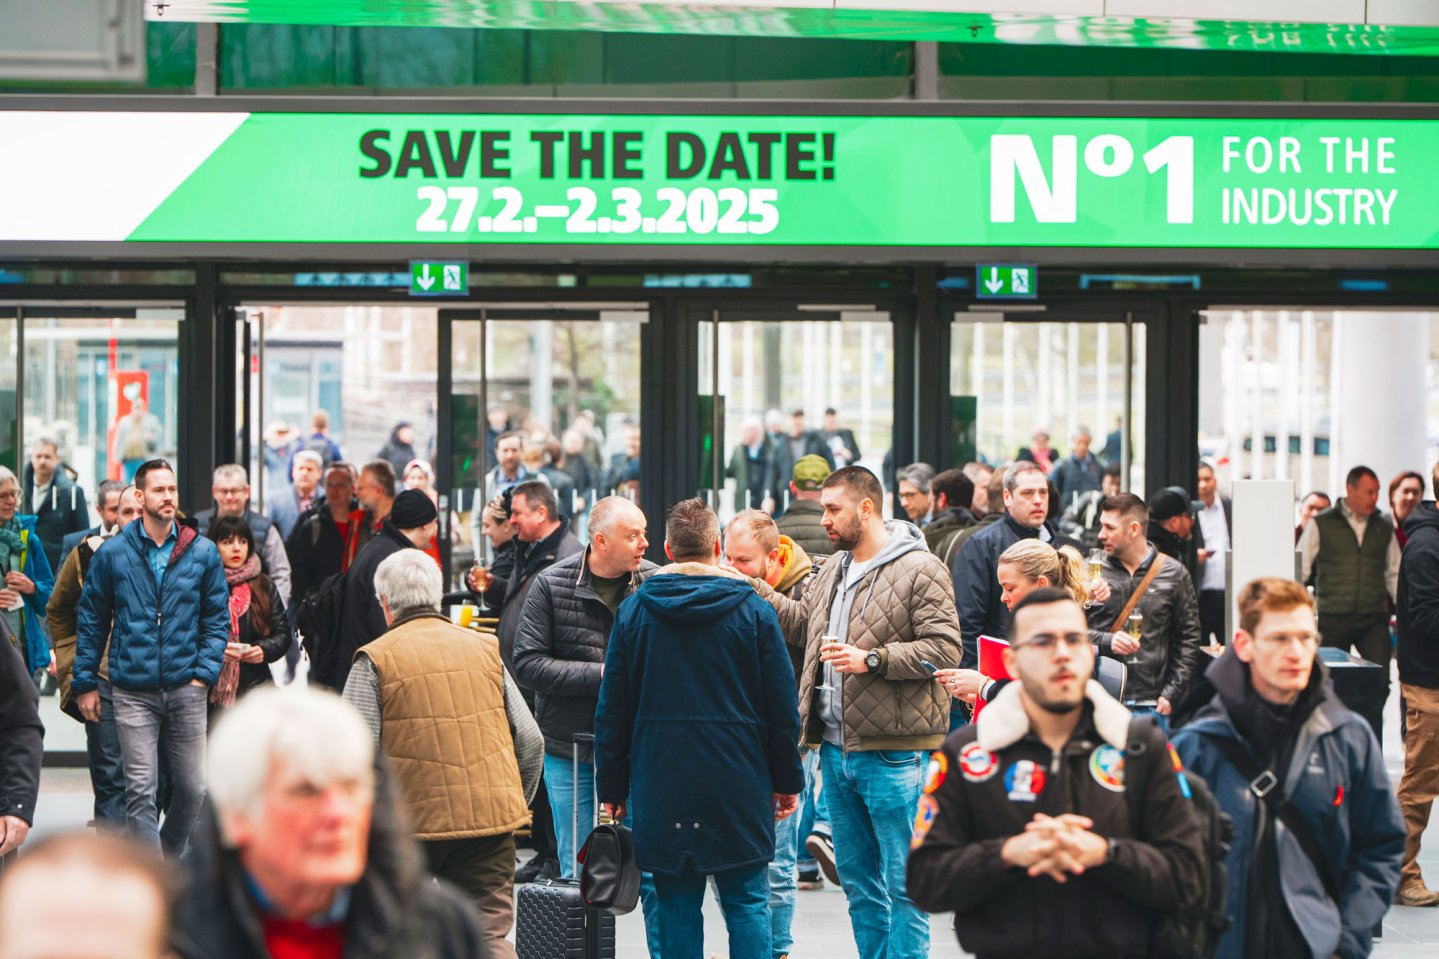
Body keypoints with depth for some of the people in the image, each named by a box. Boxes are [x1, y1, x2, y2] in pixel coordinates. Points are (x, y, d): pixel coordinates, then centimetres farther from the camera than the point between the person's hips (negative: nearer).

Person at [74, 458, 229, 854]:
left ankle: (168, 859, 29)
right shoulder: (112, 554, 2)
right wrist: (85, 682, 6)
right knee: (141, 792, -6)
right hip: (133, 692, -1)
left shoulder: (203, 552, 3)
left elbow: (217, 618, 8)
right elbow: (91, 620, 9)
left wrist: (205, 673, -3)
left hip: (186, 689, 1)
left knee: (192, 788, 6)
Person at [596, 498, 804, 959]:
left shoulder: (632, 613, 2)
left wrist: (612, 790, 12)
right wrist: (788, 781, 10)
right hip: (739, 785, -1)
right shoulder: (753, 611, -1)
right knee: (747, 904, 4)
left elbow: (611, 712, 5)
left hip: (662, 787, 1)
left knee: (677, 910, 5)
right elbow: (782, 708, 1)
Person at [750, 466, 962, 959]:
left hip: (892, 752, -8)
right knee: (856, 877, 15)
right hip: (836, 747, 8)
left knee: (902, 880, -5)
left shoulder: (920, 569, -10)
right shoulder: (834, 568, 16)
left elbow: (943, 650, -16)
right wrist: (751, 588, 20)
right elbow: (800, 622, 29)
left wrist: (872, 659, -23)